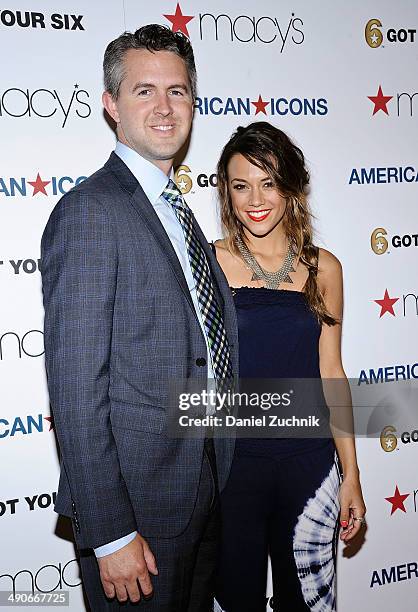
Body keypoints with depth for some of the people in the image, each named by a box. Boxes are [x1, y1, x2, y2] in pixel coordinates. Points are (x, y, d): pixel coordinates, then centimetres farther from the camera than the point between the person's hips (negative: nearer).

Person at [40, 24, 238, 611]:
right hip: (137, 502, -8)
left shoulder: (175, 208, 11)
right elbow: (77, 390, -21)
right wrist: (109, 534, -20)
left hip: (204, 491, 9)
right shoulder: (91, 211, -18)